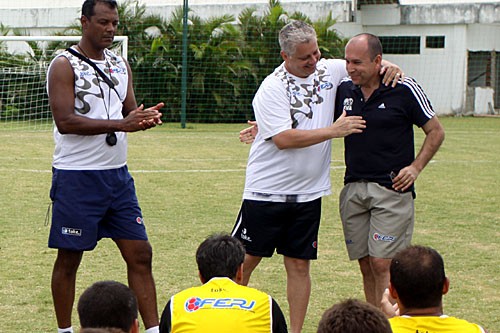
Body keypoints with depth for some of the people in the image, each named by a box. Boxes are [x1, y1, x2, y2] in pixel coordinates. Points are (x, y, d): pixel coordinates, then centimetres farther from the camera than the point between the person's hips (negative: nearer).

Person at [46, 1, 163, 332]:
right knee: (69, 257, 4)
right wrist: (120, 123, -26)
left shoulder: (120, 64, 12)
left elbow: (129, 113, 14)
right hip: (77, 177, -6)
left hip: (117, 173, 6)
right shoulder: (65, 65, -9)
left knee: (140, 253, 3)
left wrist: (145, 118, -11)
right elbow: (65, 121, -19)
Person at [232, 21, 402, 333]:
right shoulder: (272, 88, -12)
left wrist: (388, 67, 0)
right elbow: (284, 139, -20)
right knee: (245, 260, 1)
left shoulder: (328, 70, 4)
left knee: (300, 265, 7)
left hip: (308, 194, 4)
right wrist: (333, 131, -17)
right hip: (266, 190, -4)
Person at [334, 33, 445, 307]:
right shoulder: (344, 90, 7)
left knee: (382, 264, -11)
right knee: (366, 266, 7)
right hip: (353, 189, 5)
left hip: (391, 189, -5)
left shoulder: (404, 89, -7)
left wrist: (415, 167, -9)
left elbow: (436, 132, 2)